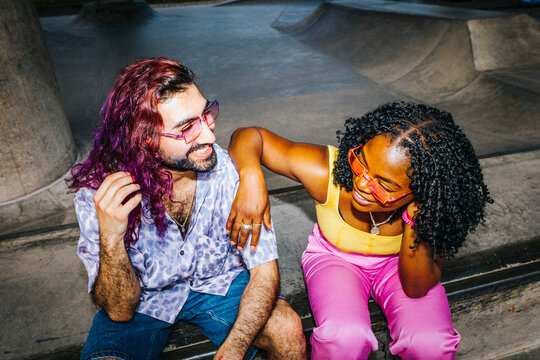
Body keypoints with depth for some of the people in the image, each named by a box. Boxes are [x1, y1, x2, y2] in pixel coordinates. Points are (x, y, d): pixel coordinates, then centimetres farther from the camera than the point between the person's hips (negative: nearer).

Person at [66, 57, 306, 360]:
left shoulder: (229, 169, -23)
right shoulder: (97, 192, -24)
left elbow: (265, 270, -17)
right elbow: (120, 311, -20)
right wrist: (111, 241, -39)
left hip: (218, 283, 1)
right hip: (143, 299, 0)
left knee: (287, 329, -21)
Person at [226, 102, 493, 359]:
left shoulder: (430, 207, -29)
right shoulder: (325, 173, -34)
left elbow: (418, 287, -23)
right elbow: (249, 135, -26)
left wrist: (415, 223, -40)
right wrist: (251, 177, -48)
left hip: (398, 262, 2)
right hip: (333, 256, -1)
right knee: (344, 338, -29)